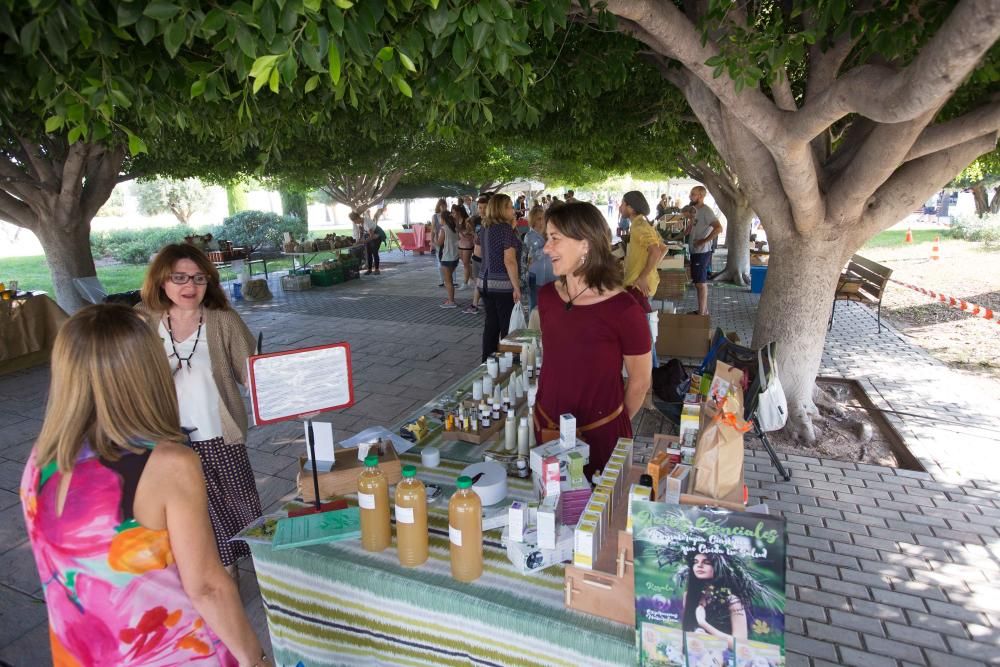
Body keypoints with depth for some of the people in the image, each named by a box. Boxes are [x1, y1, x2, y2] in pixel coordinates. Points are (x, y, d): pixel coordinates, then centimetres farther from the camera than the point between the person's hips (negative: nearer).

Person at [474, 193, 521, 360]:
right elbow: (509, 261, -20)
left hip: (485, 282, 8)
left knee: (491, 324, 14)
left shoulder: (484, 228, 9)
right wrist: (517, 287, -17)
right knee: (507, 328, 0)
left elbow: (478, 252, 24)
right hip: (503, 285, -8)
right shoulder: (506, 229, -14)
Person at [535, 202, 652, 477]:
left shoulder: (623, 309, -19)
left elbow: (640, 381, -7)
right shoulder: (546, 296, -3)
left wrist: (616, 423, 6)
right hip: (547, 426, 5)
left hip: (601, 436, -5)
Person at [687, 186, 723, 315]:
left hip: (701, 252, -9)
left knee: (701, 283, -4)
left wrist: (704, 241, -23)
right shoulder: (695, 210, 13)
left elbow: (718, 228, -26)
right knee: (699, 282, 15)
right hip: (695, 251, 9)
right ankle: (704, 310, 24)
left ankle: (701, 313, 2)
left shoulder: (706, 210, -15)